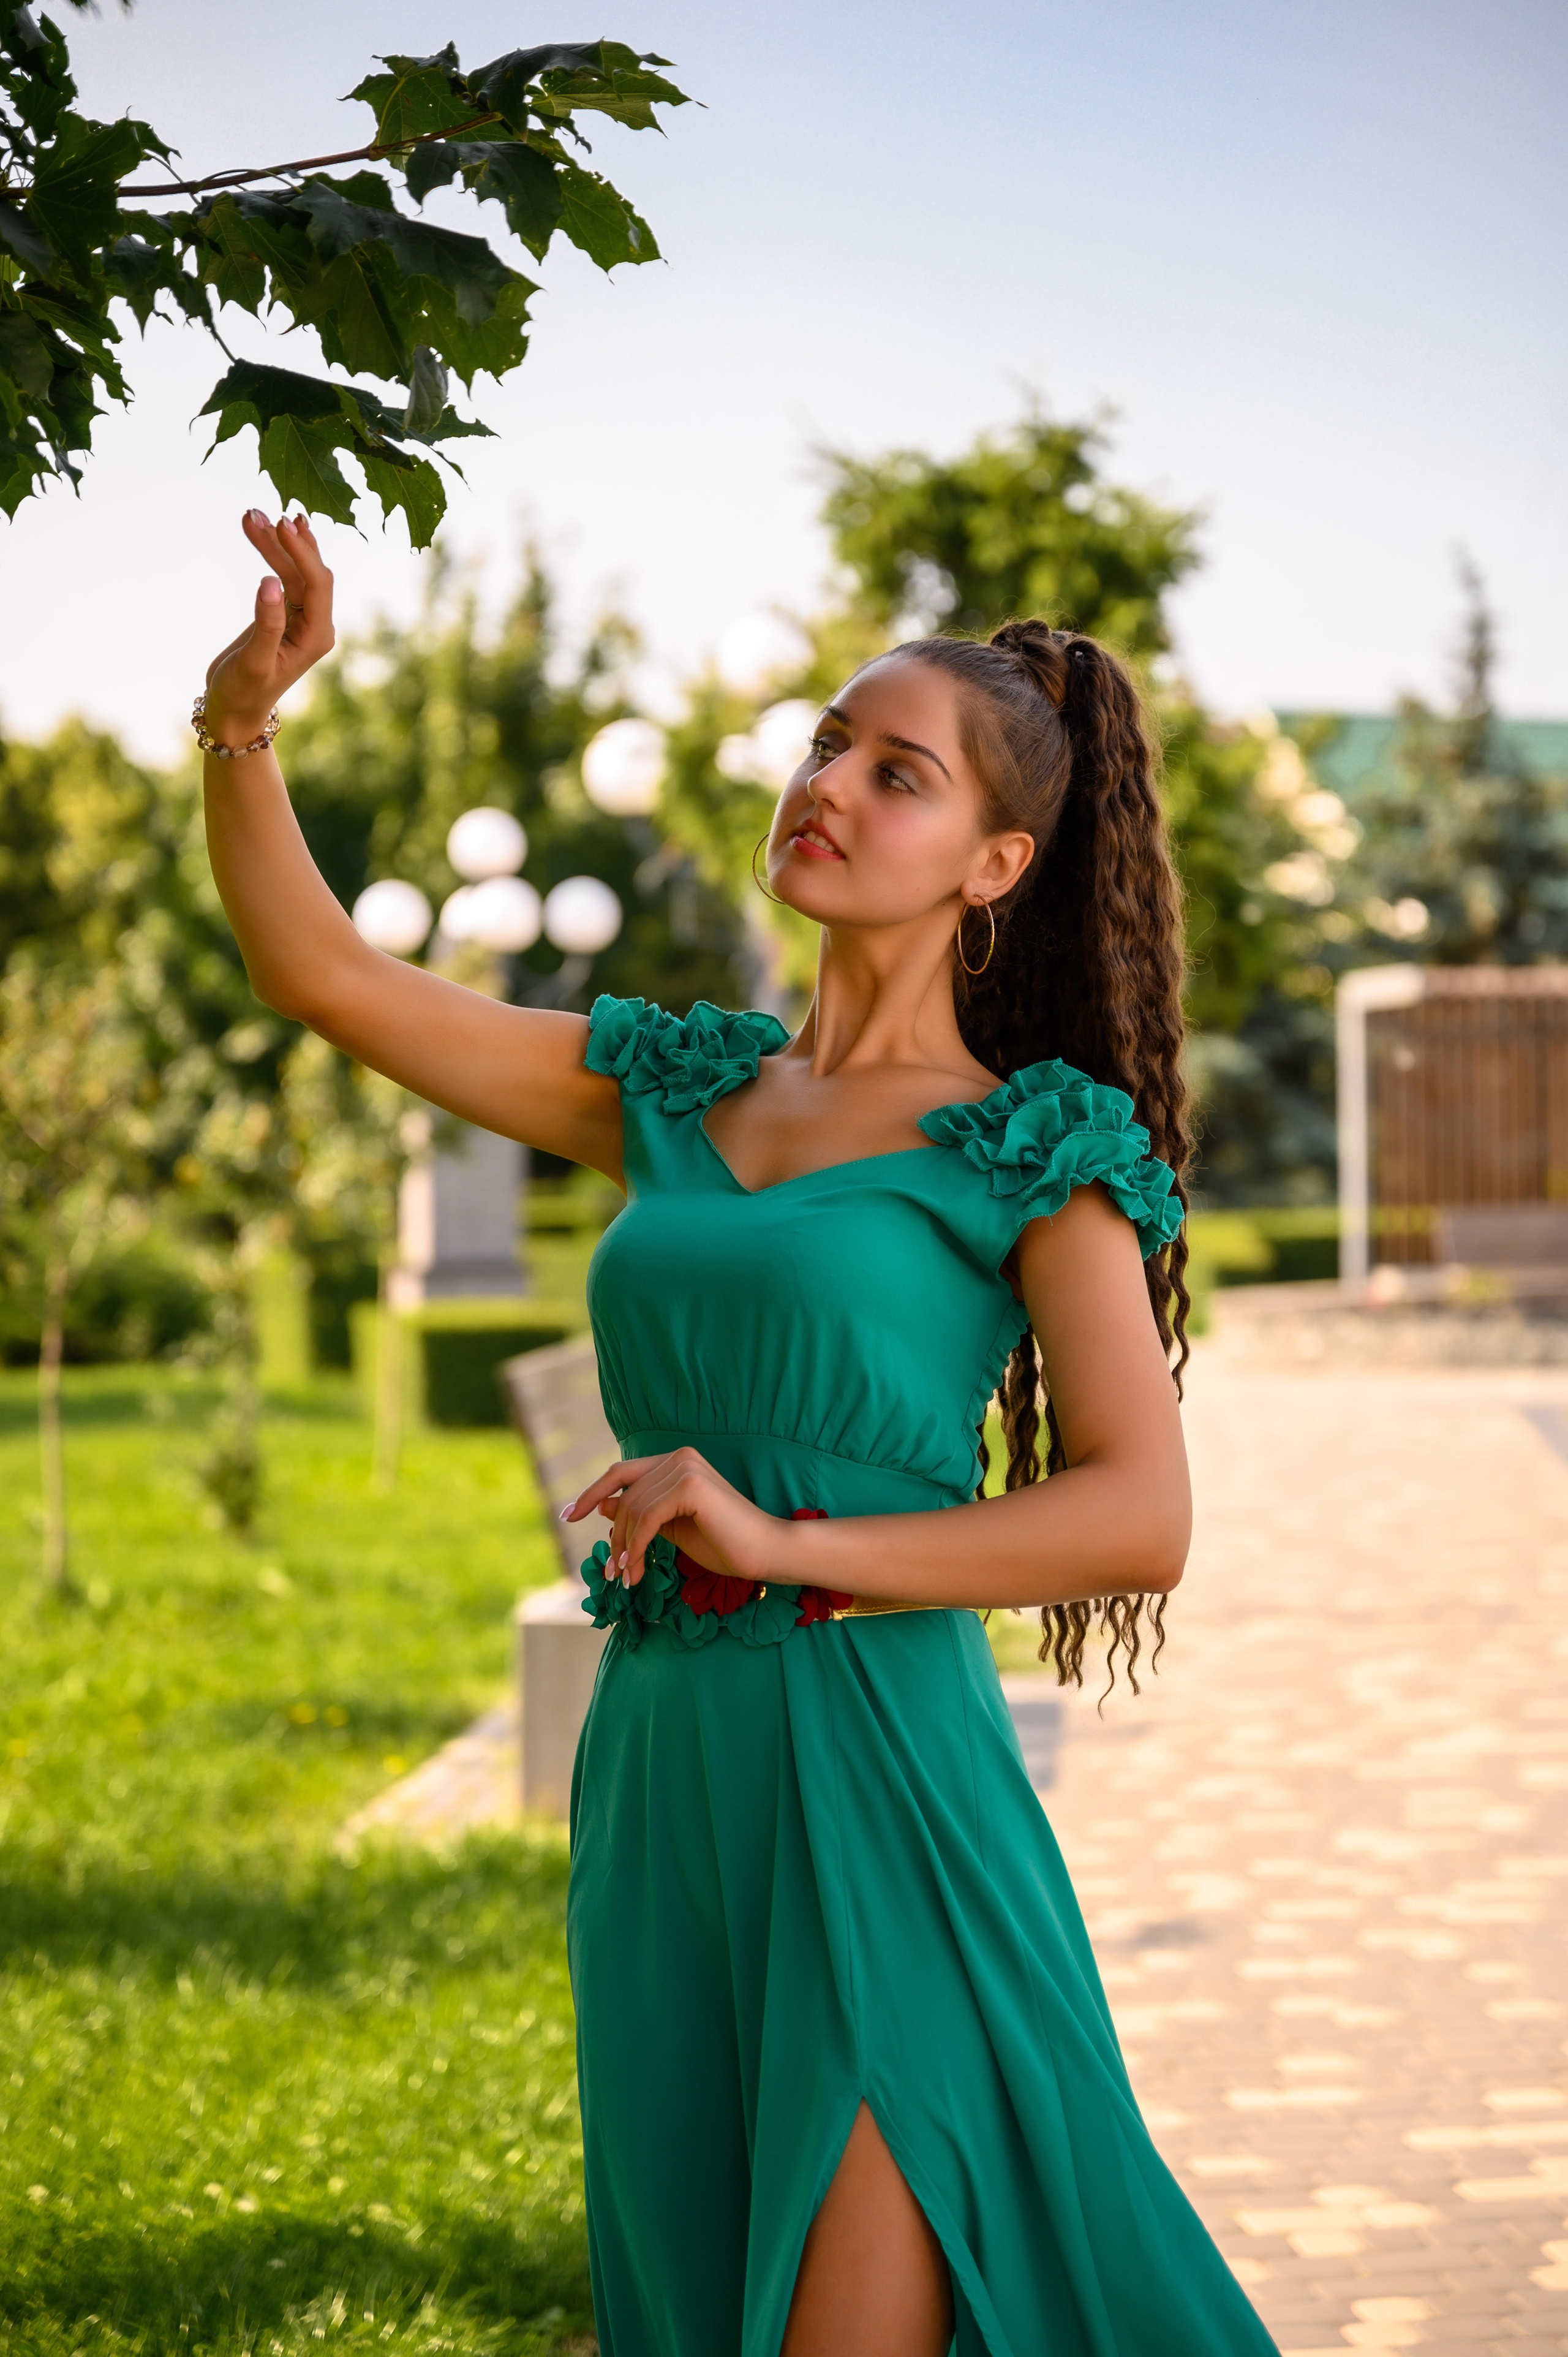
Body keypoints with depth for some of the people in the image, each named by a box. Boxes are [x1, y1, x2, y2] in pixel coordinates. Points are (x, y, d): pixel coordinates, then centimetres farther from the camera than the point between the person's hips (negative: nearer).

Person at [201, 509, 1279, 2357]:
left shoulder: (1030, 1145, -1)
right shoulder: (679, 1091, 13)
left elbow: (1145, 1517, -10)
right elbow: (318, 972, 11)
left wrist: (794, 1543, -17)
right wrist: (244, 713, -3)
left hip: (877, 1778, -6)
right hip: (662, 1768, 6)